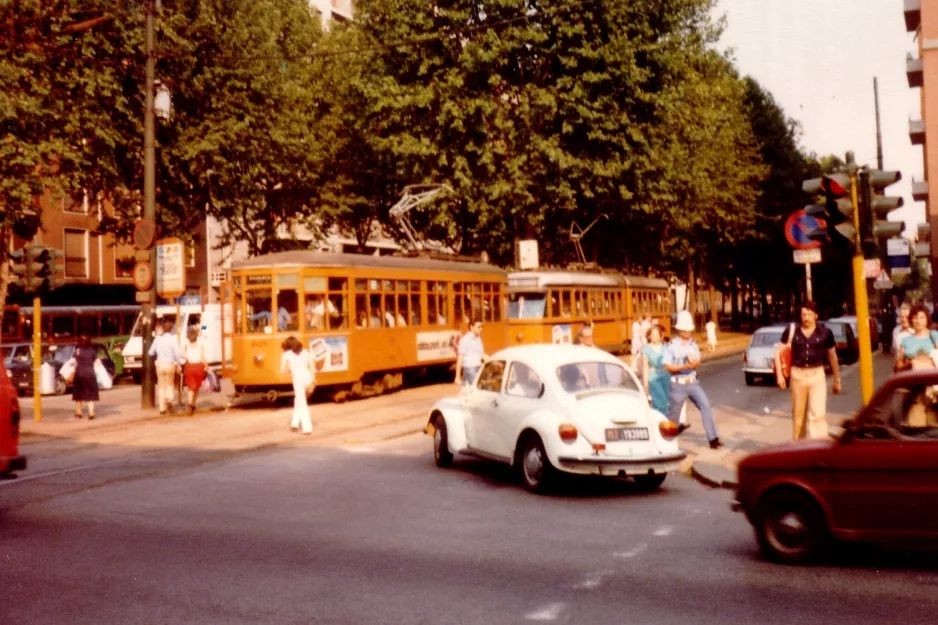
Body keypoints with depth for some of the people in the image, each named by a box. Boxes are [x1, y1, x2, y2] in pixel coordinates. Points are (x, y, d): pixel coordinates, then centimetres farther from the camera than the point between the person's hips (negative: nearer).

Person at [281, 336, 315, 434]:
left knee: (302, 405, 2)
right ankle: (295, 422, 23)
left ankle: (307, 427, -3)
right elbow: (312, 366, 7)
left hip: (298, 379, -4)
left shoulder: (286, 355, 7)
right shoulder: (304, 352, 15)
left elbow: (283, 370, 4)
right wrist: (313, 379, 8)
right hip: (308, 378, 4)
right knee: (299, 400, 24)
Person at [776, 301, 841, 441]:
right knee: (798, 414, 11)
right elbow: (779, 353, 3)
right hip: (797, 375, 1)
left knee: (818, 413, -10)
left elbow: (832, 356, 10)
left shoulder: (825, 333, 0)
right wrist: (779, 374, -7)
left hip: (817, 376, -1)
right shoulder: (791, 331, -1)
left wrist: (837, 380, 14)